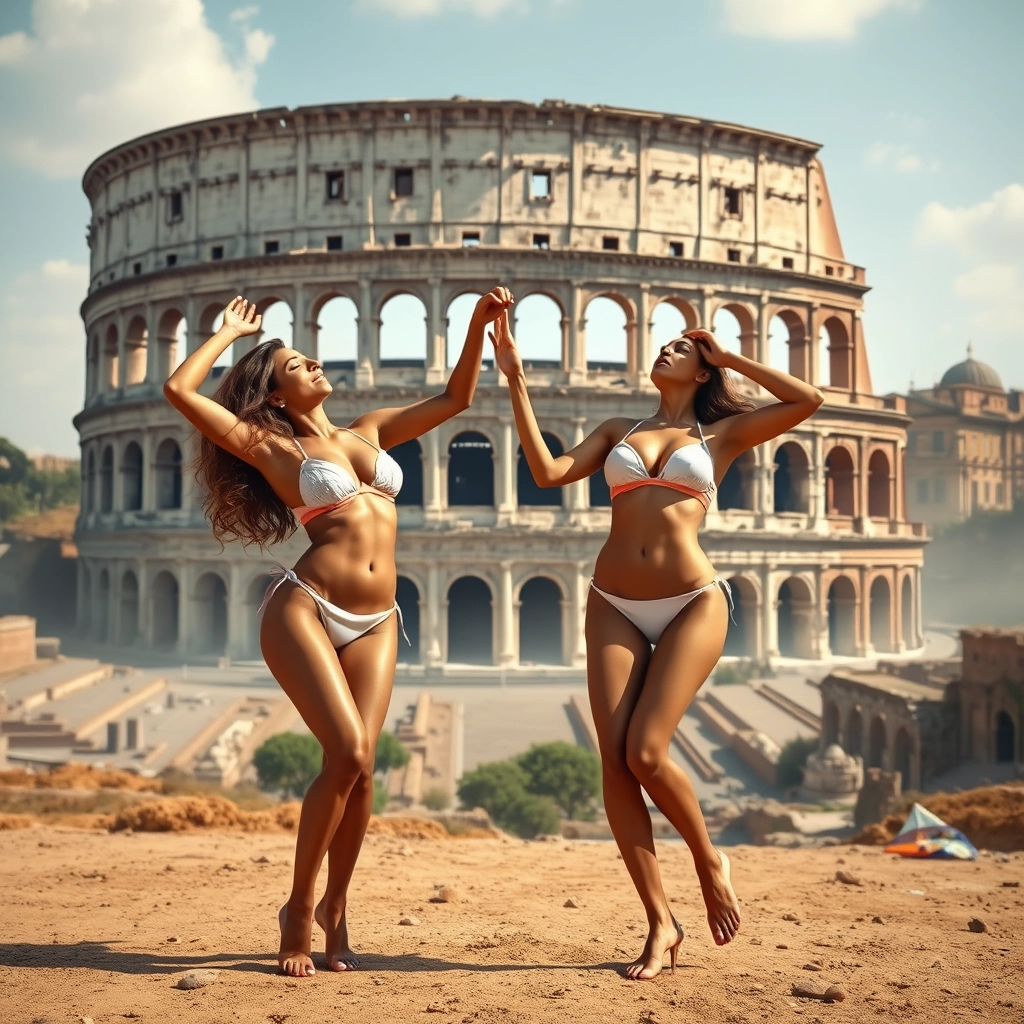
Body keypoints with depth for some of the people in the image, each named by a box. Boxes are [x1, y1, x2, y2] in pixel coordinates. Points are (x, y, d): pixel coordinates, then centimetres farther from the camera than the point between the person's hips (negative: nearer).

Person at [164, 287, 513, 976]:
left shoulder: (369, 432, 21)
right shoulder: (269, 446, 7)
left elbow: (455, 398, 26)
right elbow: (179, 390, -3)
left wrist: (479, 324, 16)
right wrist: (230, 333, 11)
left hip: (375, 624, 4)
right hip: (303, 609, -4)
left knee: (361, 764, -8)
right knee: (348, 754, -18)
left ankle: (335, 910, 12)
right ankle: (299, 908, 2)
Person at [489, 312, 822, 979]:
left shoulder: (721, 435, 11)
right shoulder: (619, 431, 19)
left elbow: (808, 401, -1)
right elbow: (549, 472, 4)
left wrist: (729, 357, 8)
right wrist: (517, 383, 3)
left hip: (692, 604, -3)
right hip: (614, 606, 3)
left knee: (645, 754, -16)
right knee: (614, 762, -7)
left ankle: (710, 860, 14)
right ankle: (662, 924, 3)